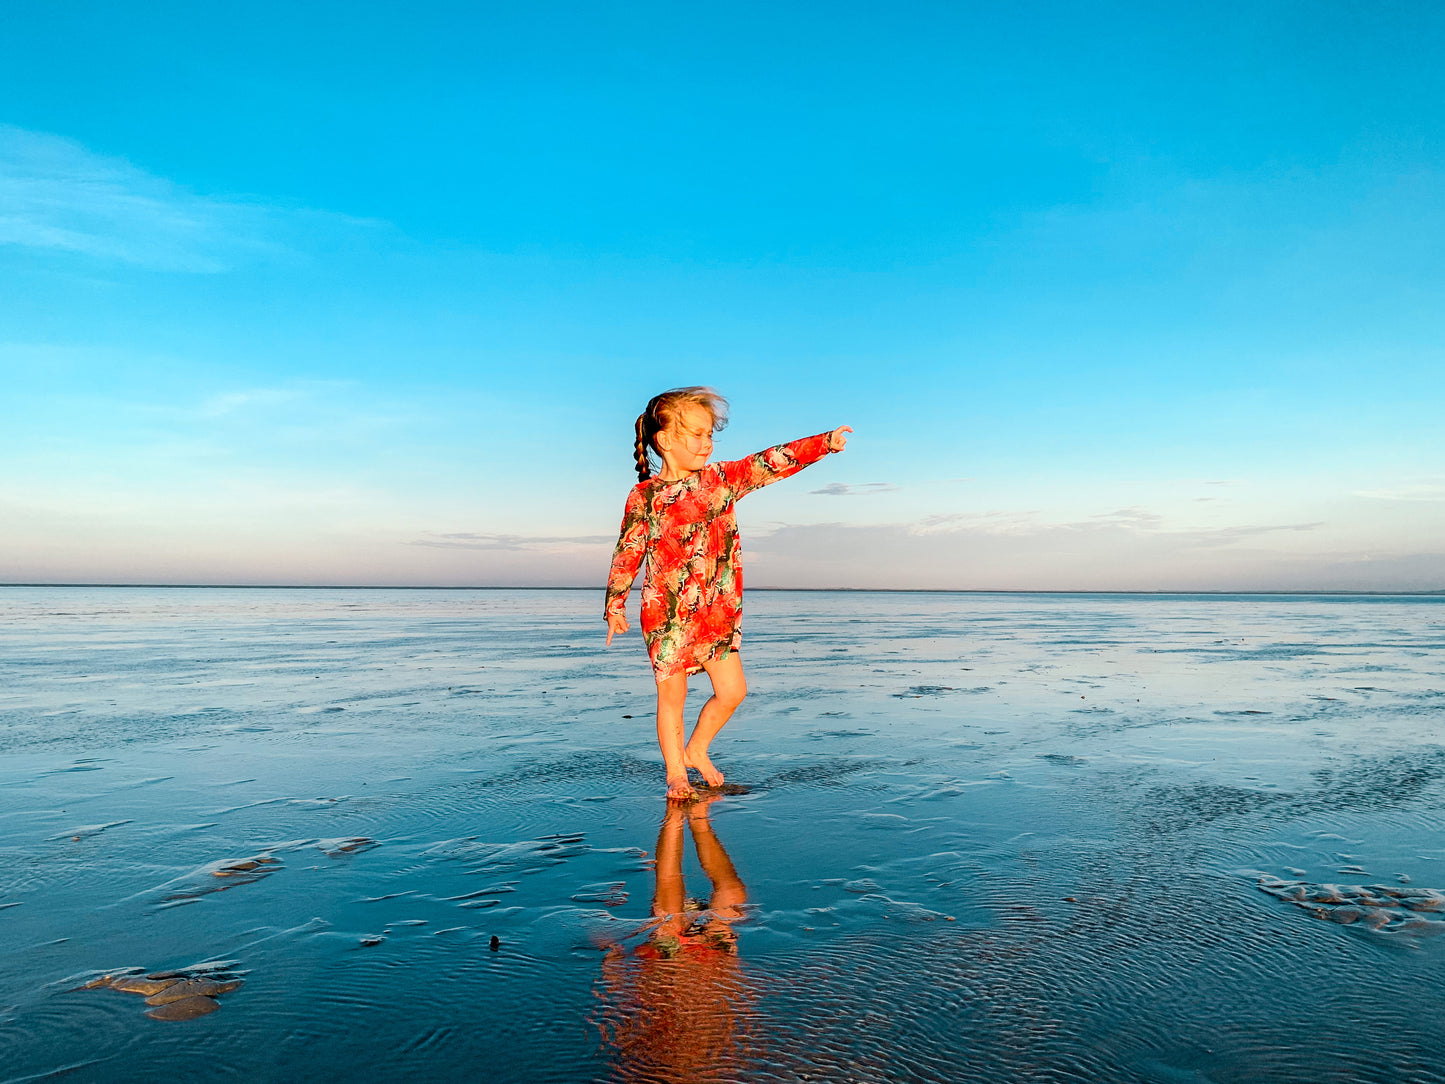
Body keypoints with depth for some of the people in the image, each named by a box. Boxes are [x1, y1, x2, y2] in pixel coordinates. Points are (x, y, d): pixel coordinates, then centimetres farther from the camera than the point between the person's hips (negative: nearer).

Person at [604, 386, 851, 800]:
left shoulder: (721, 478, 5)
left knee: (732, 691, 5)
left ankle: (696, 750, 31)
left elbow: (771, 463, -1)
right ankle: (675, 773, 26)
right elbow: (627, 553, -1)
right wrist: (614, 605, -2)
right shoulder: (645, 495, -6)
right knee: (672, 696, 6)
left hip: (719, 614, 4)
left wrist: (824, 442, -8)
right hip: (667, 615, -4)